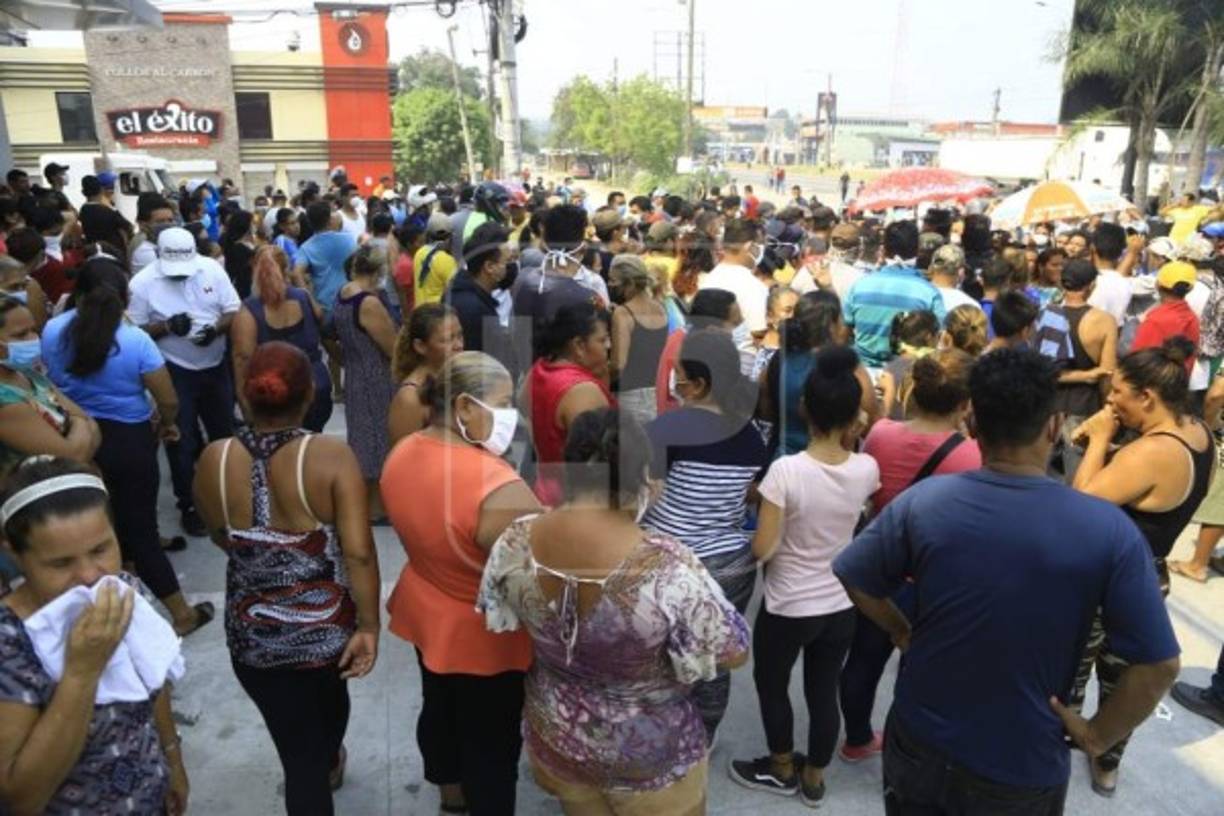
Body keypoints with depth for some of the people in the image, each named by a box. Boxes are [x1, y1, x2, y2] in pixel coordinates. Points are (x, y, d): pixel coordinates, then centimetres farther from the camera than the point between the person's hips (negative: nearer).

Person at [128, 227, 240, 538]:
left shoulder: (212, 269, -6)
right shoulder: (142, 283, -12)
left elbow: (234, 311, -3)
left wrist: (216, 329, -23)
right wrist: (167, 327, -25)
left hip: (216, 366, 3)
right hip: (174, 372, -3)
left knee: (225, 433, 18)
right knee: (182, 442, 5)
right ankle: (188, 505, 20)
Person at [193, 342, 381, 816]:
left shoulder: (213, 460, -12)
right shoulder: (331, 457, -21)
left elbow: (222, 540, 5)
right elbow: (358, 553, -23)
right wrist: (368, 626, -13)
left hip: (253, 634, 0)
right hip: (328, 624, 1)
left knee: (297, 753, 16)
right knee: (329, 692, 35)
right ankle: (329, 760, 64)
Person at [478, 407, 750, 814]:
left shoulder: (514, 543, -20)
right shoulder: (666, 567, -34)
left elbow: (498, 620, 0)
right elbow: (734, 653, -18)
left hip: (554, 740, 4)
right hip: (648, 755, -3)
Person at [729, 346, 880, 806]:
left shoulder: (786, 470, -26)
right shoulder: (867, 469, -12)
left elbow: (762, 549, -22)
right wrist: (852, 436, 8)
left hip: (788, 607, -4)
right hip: (841, 606, 4)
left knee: (771, 684, 22)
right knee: (824, 692, 21)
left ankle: (782, 771, 42)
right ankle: (813, 778, 41)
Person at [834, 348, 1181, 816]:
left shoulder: (923, 501, -17)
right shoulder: (1109, 531, -19)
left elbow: (853, 580, -6)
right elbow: (1159, 667, -15)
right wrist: (1097, 737, -3)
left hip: (919, 741, 1)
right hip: (1023, 770, 0)